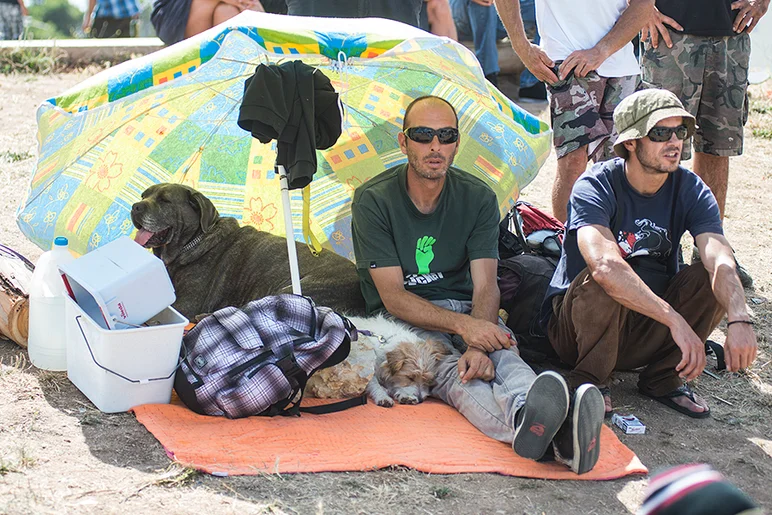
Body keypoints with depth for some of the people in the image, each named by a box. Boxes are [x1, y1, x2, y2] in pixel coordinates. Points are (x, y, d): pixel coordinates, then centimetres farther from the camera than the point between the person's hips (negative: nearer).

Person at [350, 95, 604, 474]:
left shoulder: (478, 198, 2)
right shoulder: (373, 200, -7)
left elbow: (486, 286, -8)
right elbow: (393, 297, -13)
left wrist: (478, 346, -30)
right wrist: (461, 325, -29)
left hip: (465, 311, 3)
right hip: (402, 318, -3)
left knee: (503, 351, -32)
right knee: (447, 369, -36)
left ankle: (527, 412, -68)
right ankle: (526, 426, -68)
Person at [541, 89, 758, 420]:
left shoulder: (690, 190, -6)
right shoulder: (596, 187, -20)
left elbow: (721, 262, -22)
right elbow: (605, 265, -38)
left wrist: (739, 320, -43)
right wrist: (676, 320, -46)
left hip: (646, 330, 4)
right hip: (573, 326, -4)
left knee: (709, 279, -20)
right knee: (602, 282, -35)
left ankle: (661, 377, -4)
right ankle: (590, 382, -12)